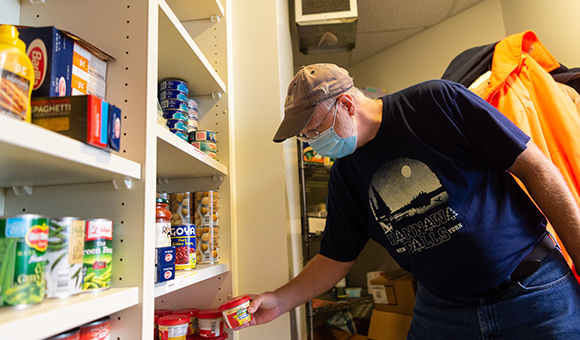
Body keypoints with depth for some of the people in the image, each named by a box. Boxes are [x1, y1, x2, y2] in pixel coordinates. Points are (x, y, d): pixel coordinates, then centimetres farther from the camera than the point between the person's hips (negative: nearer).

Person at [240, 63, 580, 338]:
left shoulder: (438, 101, -14)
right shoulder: (345, 176, 0)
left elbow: (534, 166, -11)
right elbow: (336, 258, 6)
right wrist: (280, 300, -5)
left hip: (533, 291, -3)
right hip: (440, 308, 4)